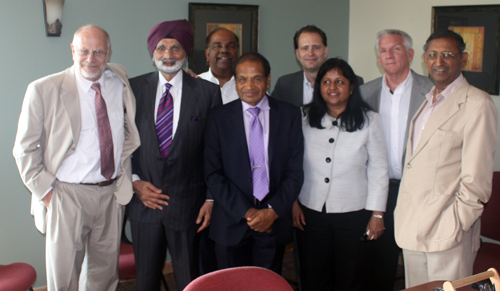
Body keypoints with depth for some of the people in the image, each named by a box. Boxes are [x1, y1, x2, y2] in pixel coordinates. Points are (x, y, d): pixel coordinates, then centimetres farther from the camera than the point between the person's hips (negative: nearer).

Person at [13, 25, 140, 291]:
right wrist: (45, 191, -8)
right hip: (68, 196, -3)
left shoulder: (120, 82, 4)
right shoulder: (43, 90, -7)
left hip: (113, 193, 4)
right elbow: (25, 149, -3)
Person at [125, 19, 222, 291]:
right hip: (143, 200, 2)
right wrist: (134, 181, -5)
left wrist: (211, 199, -4)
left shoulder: (207, 92, -2)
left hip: (187, 204, -1)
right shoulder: (134, 88, 2)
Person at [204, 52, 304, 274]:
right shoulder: (218, 118, 1)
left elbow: (295, 171, 0)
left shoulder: (289, 115, 3)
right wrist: (245, 212, -12)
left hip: (274, 222, 1)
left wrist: (273, 211, -11)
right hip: (231, 222, 0)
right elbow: (213, 174, -4)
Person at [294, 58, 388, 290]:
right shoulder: (305, 118, 2)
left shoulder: (369, 121, -3)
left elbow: (378, 170, -2)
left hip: (353, 213, -1)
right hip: (311, 212, 2)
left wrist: (377, 214, -3)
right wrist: (293, 202, 2)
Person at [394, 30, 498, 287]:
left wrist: (456, 223, -14)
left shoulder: (477, 103, -9)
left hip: (447, 234, -7)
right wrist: (402, 216, 11)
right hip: (411, 229, 7)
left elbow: (477, 176, -13)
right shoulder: (427, 102, 17)